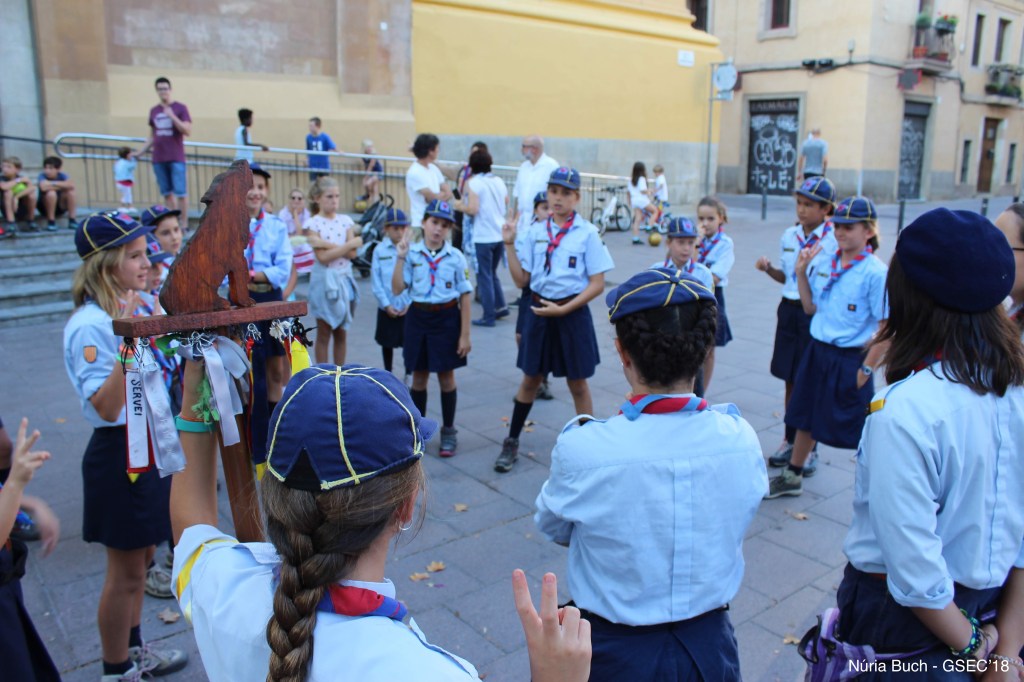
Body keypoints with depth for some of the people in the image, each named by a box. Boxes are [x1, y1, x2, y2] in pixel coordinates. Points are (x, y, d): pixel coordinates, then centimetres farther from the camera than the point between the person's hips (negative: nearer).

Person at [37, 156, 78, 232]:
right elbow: (44, 187, -37)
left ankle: (72, 220, -14)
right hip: (45, 208, -3)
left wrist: (54, 183, -26)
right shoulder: (42, 176, -15)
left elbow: (71, 185, -30)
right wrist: (61, 186, -24)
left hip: (60, 207, 3)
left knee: (70, 191, -21)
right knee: (51, 193, -31)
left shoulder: (62, 175, -9)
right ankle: (51, 222, -20)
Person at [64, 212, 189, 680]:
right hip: (119, 452, -9)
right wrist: (128, 345, -36)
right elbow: (105, 407, -27)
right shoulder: (90, 325, -22)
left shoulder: (130, 310, 4)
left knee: (141, 555, 22)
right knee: (126, 570, 7)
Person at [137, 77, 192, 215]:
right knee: (167, 193, 5)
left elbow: (188, 131, -8)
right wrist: (140, 152, 14)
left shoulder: (180, 108, 1)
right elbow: (152, 137, 19)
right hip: (159, 159, 4)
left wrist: (172, 116, -17)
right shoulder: (153, 111, 14)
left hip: (176, 158, -4)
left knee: (180, 192, -6)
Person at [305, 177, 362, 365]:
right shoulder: (313, 223, -6)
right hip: (324, 280, -4)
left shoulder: (346, 220, 5)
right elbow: (323, 257, -17)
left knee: (342, 333, 10)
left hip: (345, 279, 4)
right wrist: (352, 243, -13)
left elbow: (352, 253, -7)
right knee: (324, 334, 5)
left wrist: (326, 243, -16)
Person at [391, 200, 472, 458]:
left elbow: (465, 296, -3)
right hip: (418, 317, 1)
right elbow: (397, 289, -7)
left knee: (446, 376, 8)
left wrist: (465, 334, -5)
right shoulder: (412, 253, -3)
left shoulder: (455, 257, -6)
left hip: (447, 318, -1)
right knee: (419, 377, 12)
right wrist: (400, 257, -14)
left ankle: (448, 431, 23)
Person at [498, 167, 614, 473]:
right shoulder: (535, 232, 4)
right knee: (530, 378, 14)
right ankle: (511, 443, 27)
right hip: (538, 311, 3)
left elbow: (597, 284, -9)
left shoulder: (587, 233, -7)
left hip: (572, 313, -3)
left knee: (577, 383, 9)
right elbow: (522, 280, 3)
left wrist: (563, 309, -17)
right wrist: (509, 245, -5)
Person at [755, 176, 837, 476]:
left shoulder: (835, 241, -12)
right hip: (790, 309, 5)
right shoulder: (789, 236, 6)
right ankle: (790, 440, 28)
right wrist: (768, 269, -3)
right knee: (791, 380, 14)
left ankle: (810, 448, 19)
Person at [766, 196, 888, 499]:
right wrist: (801, 272, 0)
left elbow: (886, 327, -14)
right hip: (818, 351, 6)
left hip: (850, 360, -6)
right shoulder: (825, 263, 2)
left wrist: (866, 369, -14)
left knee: (859, 429, 6)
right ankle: (792, 476, 38)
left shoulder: (876, 272, -16)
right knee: (806, 417, 19)